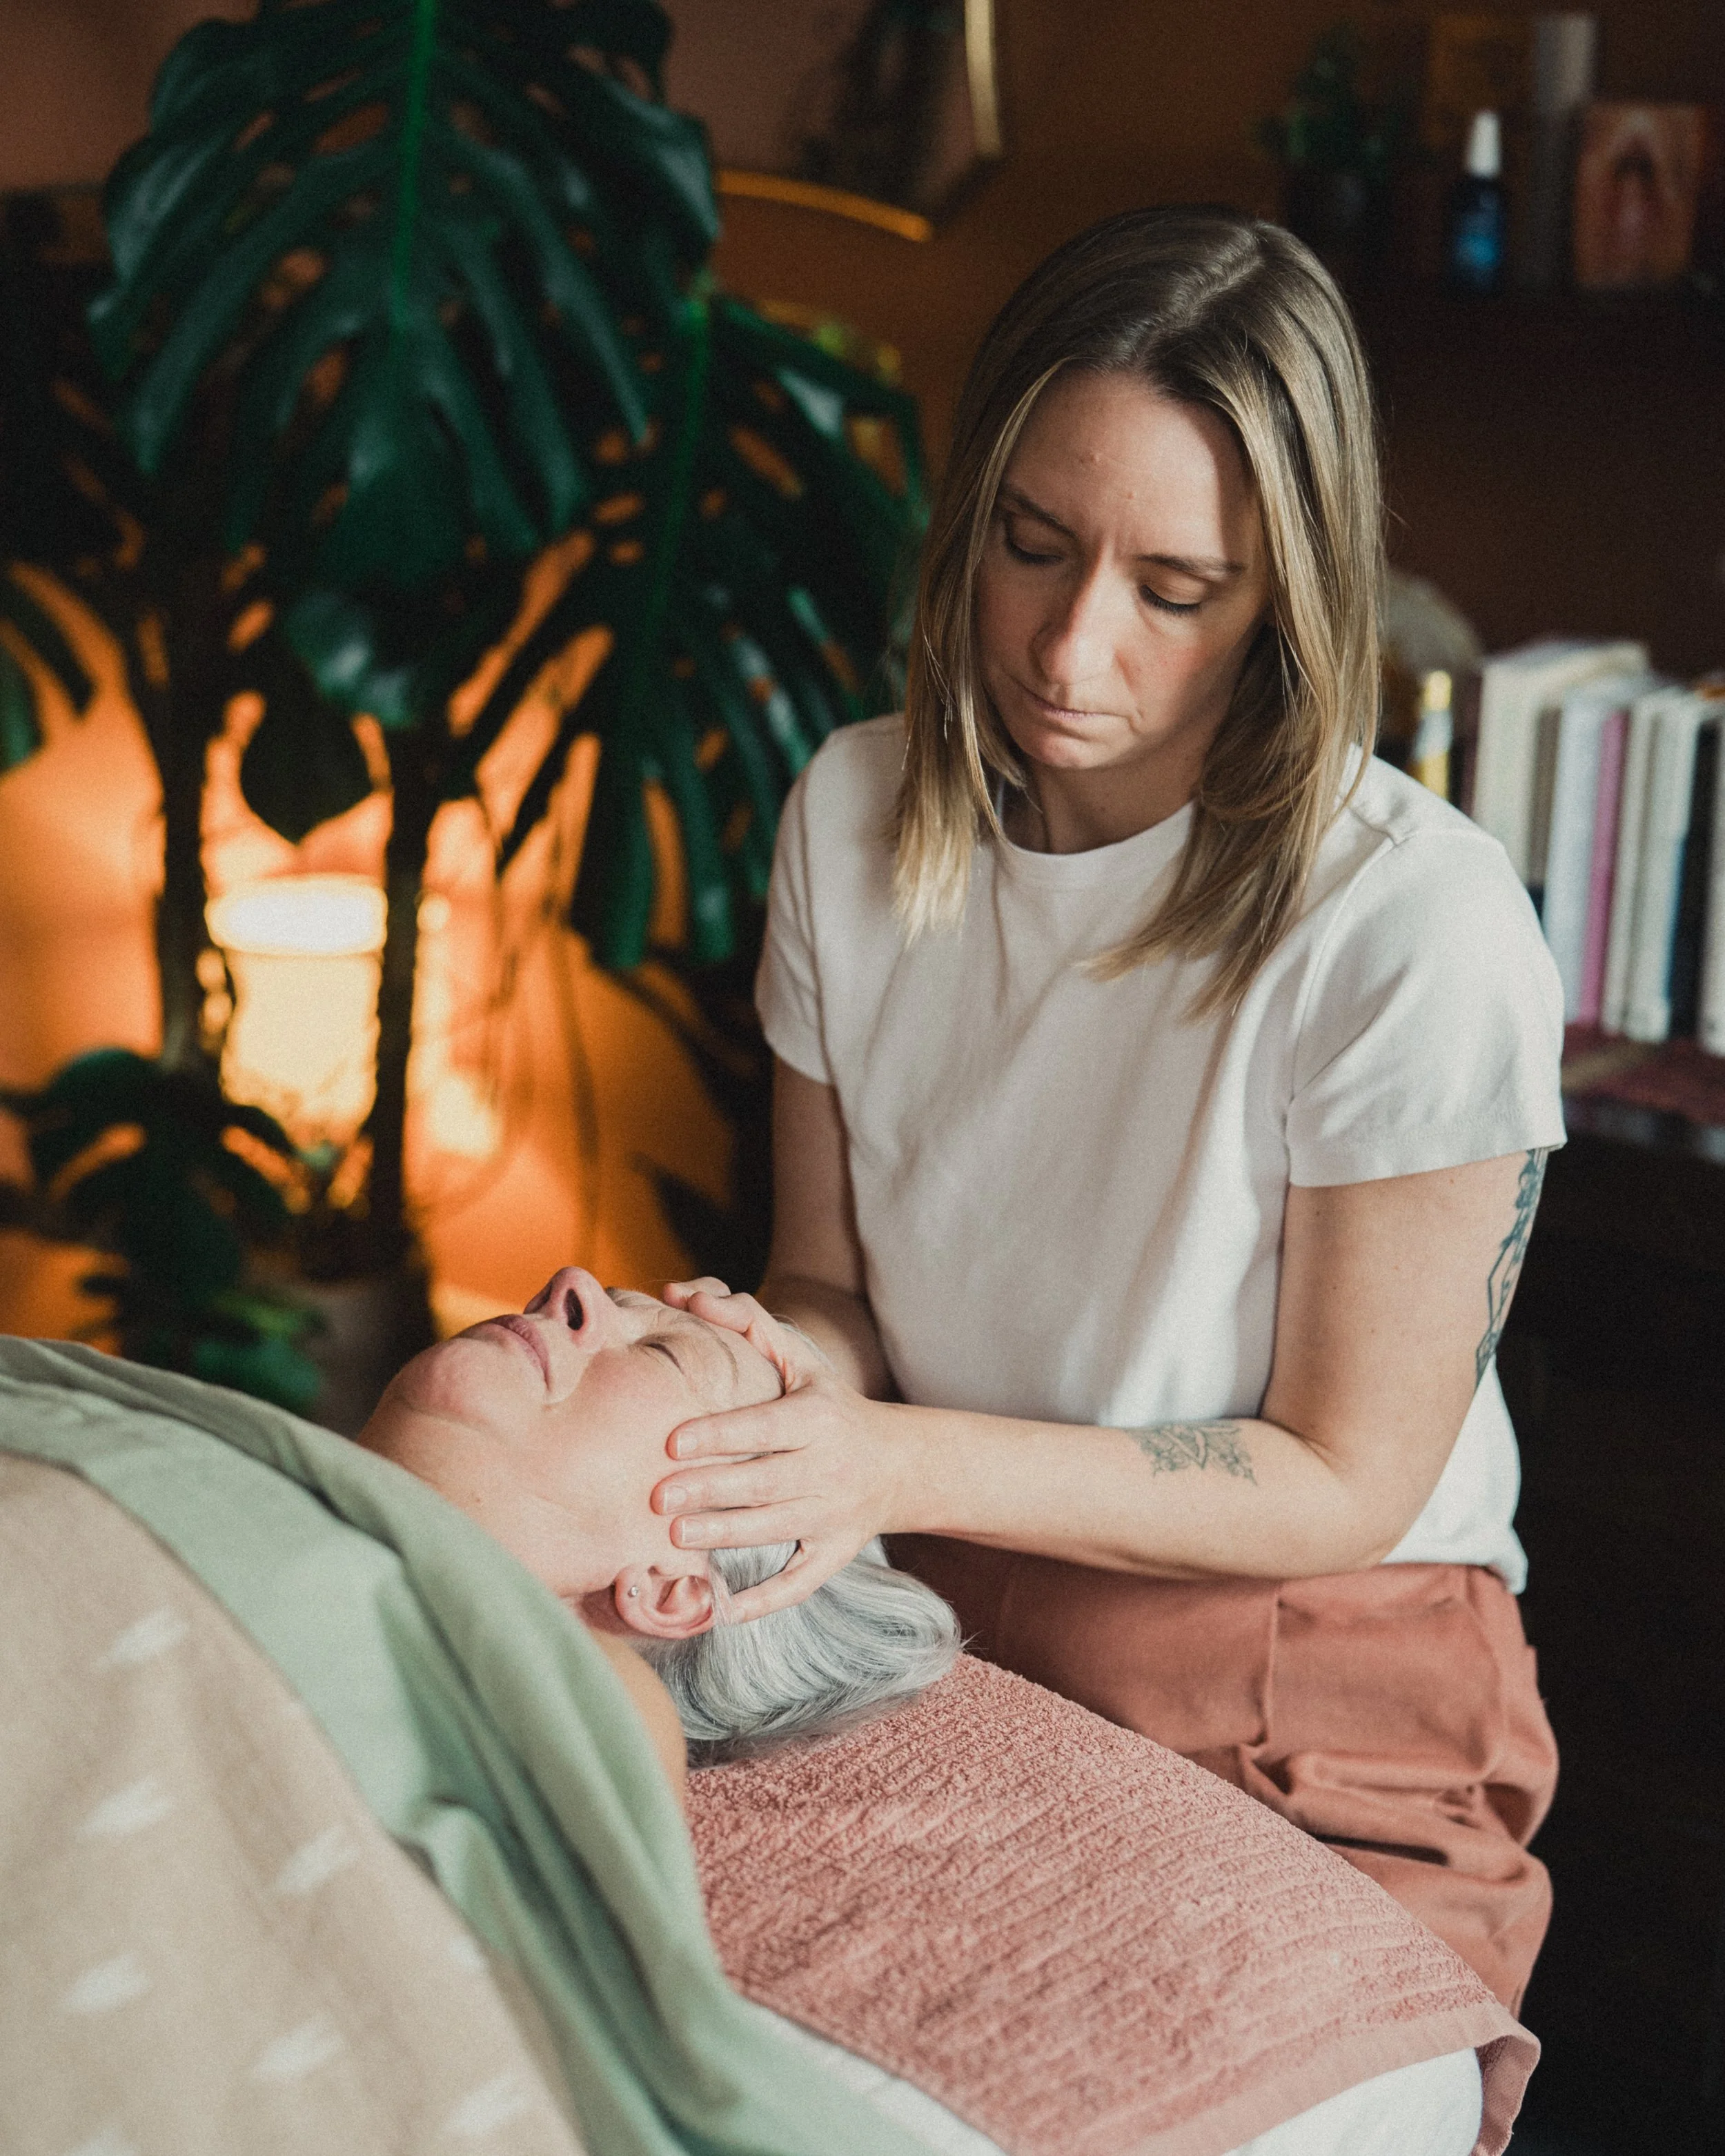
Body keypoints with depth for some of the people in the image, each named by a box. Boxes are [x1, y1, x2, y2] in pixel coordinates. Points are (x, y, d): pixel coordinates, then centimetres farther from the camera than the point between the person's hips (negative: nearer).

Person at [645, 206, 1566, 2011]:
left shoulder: (1416, 930, -18)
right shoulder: (858, 814, 0)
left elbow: (1346, 1483, -12)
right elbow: (830, 1279, 8)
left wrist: (910, 1466, -23)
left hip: (1313, 1728, -4)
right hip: (924, 1625, 4)